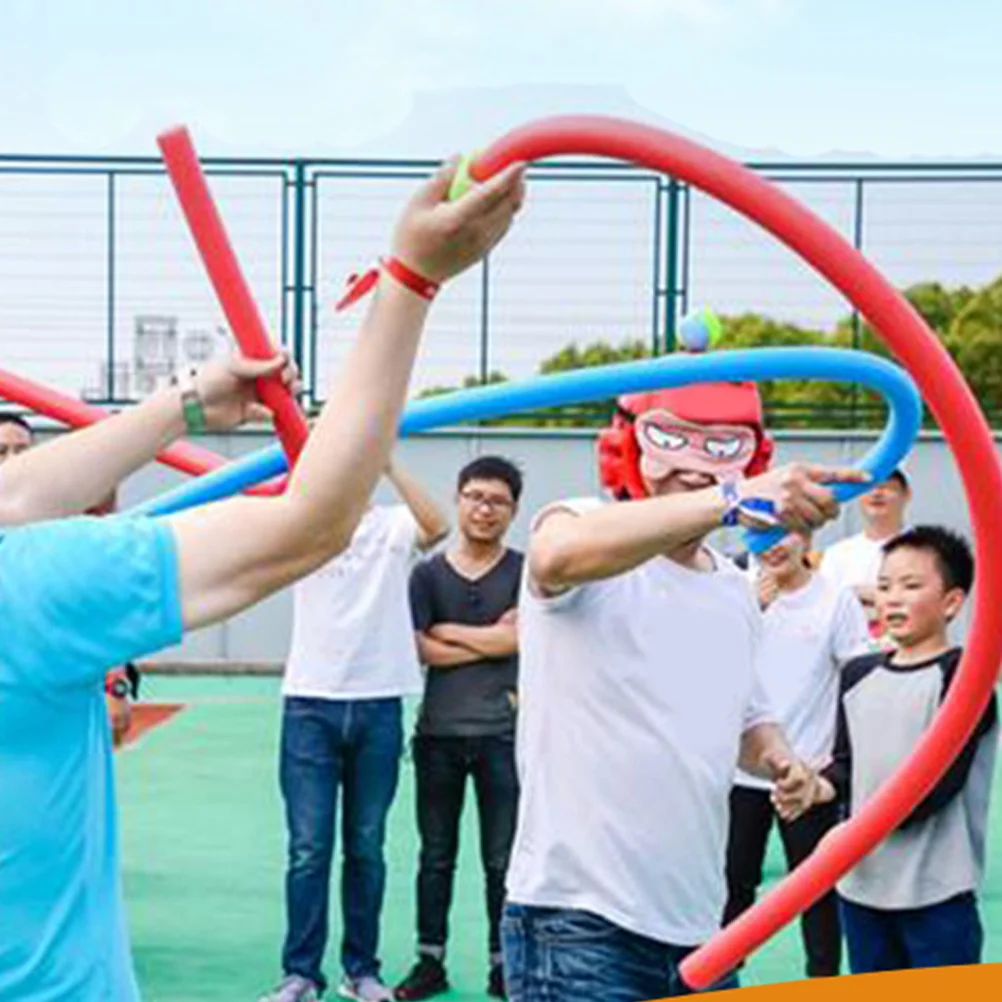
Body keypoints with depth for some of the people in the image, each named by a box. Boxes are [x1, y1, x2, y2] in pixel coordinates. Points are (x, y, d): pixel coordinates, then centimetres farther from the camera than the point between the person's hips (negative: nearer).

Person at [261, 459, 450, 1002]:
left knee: (367, 848, 9)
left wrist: (388, 462, -22)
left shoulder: (394, 525, 3)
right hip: (311, 702, 0)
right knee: (308, 848, -1)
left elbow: (437, 526, -17)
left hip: (378, 706, 0)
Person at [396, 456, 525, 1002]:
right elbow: (419, 650, -4)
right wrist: (489, 640, -8)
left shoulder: (524, 571, 2)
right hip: (438, 732, 2)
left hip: (502, 735, -2)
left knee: (502, 859, 5)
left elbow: (515, 639, -11)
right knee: (436, 854, 11)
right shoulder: (429, 573, 6)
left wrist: (449, 631, -4)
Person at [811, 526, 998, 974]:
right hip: (861, 884, 6)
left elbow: (939, 780, -16)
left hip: (937, 892, -6)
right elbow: (847, 764, 11)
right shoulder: (858, 674, 9)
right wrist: (821, 787, -11)